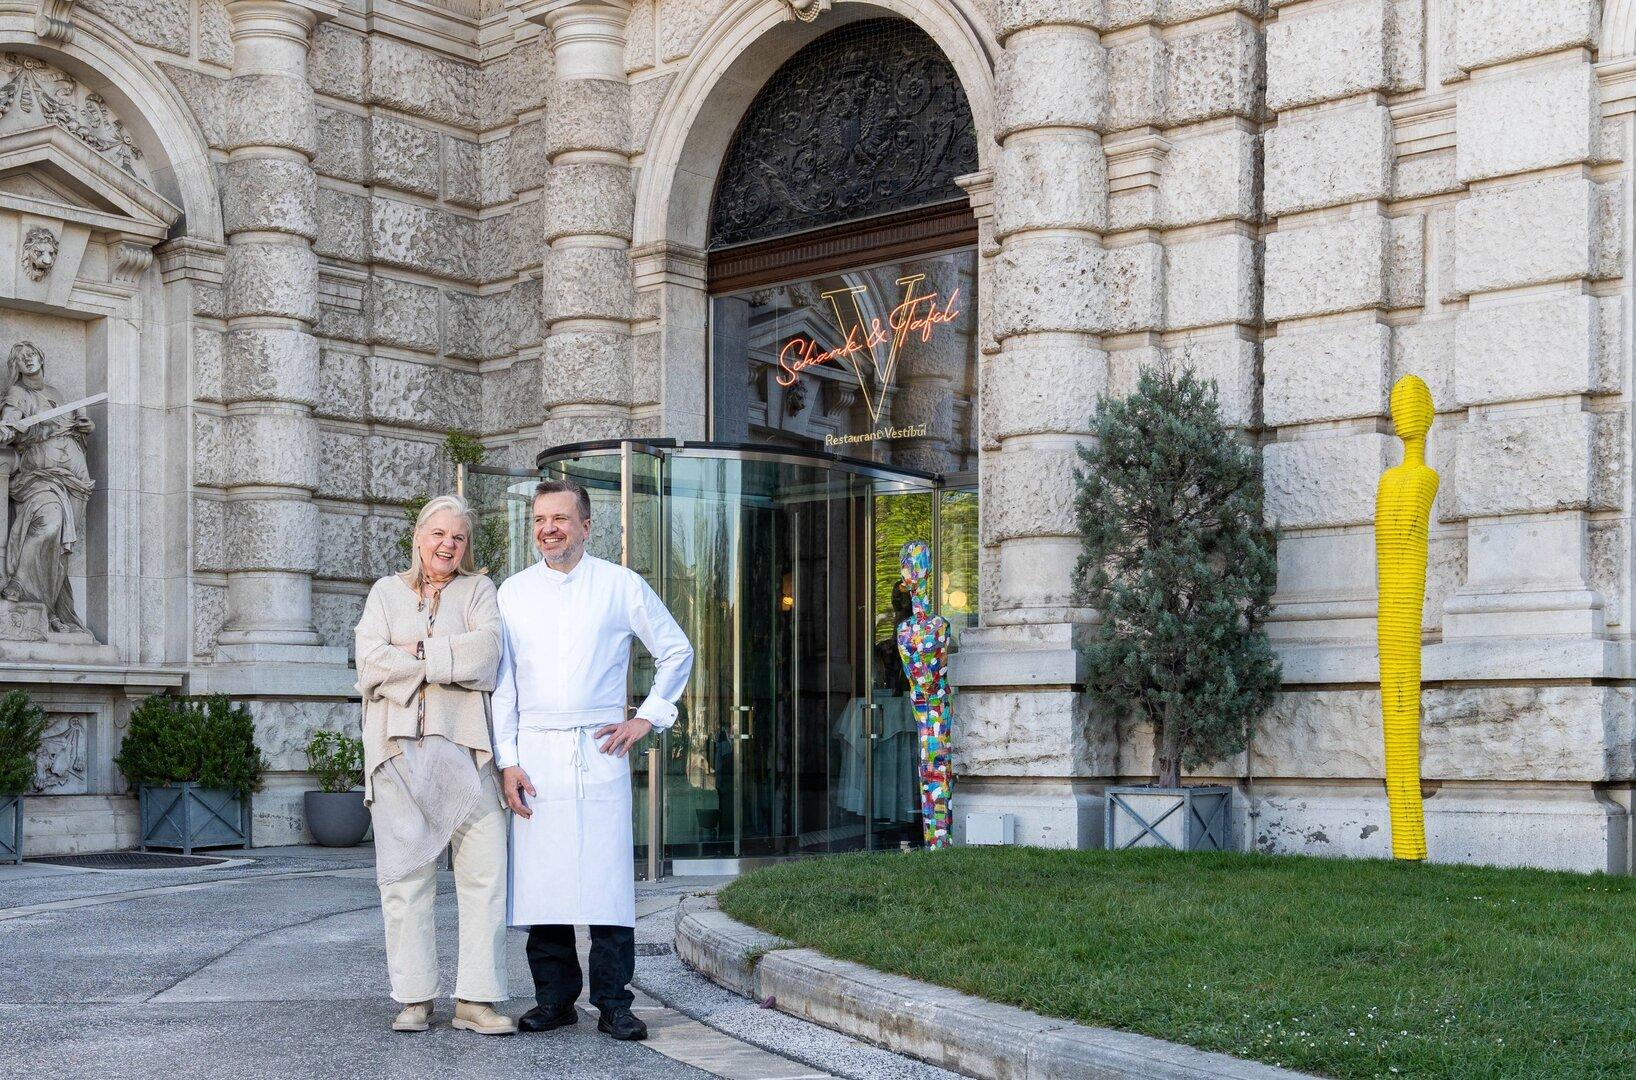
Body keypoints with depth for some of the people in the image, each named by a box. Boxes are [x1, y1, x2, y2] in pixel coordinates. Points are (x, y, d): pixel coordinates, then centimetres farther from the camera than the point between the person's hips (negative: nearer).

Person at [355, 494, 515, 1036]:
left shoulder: (478, 590, 15)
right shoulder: (387, 592, 18)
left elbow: (486, 651, -5)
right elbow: (369, 663, 0)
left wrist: (417, 654, -5)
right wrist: (452, 661, -4)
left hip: (462, 745, -1)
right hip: (398, 746, 1)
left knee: (485, 871, -7)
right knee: (405, 874, -1)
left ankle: (476, 999, -3)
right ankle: (414, 998, 5)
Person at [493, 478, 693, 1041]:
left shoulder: (621, 585, 6)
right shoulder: (513, 592, 10)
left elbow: (677, 651, 15)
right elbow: (501, 681, 9)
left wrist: (649, 717, 6)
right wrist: (507, 760, 1)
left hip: (600, 749, -2)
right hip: (534, 752, 2)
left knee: (606, 876, -6)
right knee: (541, 877, 0)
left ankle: (614, 1004, 0)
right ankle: (554, 996, 11)